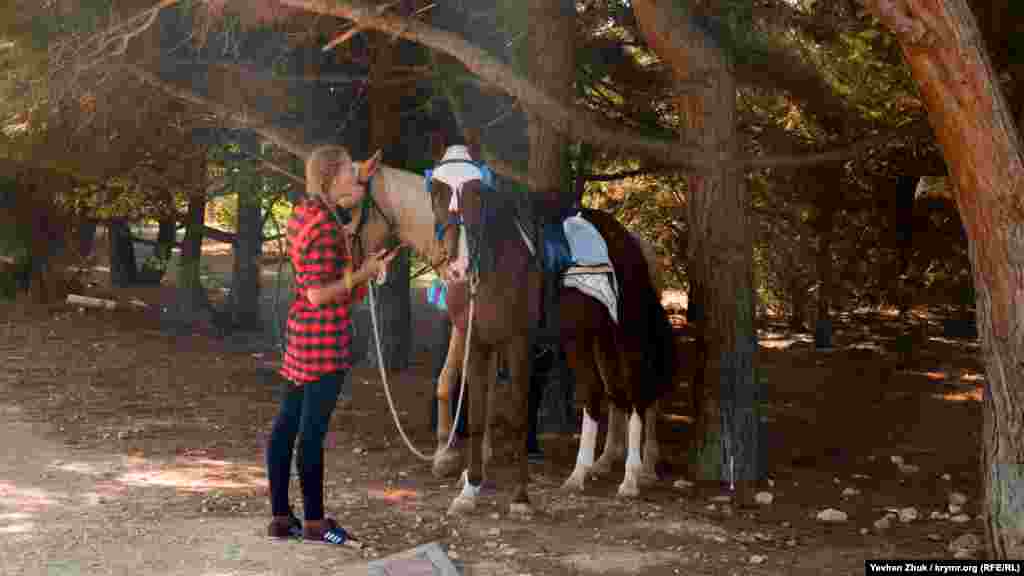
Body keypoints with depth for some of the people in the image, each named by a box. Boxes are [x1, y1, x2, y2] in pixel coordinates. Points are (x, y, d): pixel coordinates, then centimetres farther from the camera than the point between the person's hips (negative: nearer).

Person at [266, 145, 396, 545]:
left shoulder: (306, 213, 9)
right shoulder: (324, 226, -19)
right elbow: (319, 293, -21)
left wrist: (350, 202, 15)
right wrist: (363, 274, -12)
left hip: (300, 331, 10)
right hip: (325, 336, -10)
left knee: (287, 424, 11)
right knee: (313, 431, -1)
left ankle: (280, 517, 18)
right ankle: (314, 522, 9)